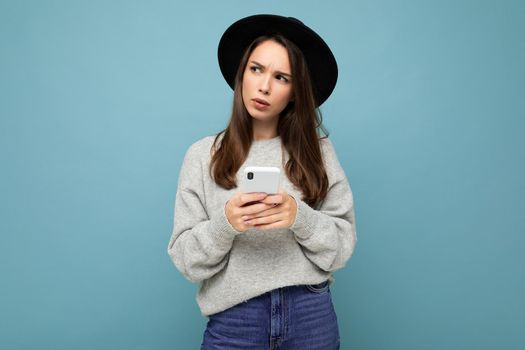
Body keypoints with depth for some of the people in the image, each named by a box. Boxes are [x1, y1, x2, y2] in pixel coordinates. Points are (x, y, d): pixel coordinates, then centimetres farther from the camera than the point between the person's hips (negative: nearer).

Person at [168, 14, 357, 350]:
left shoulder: (317, 149, 0)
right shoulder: (203, 154, -2)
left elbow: (343, 243, -1)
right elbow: (186, 259, -4)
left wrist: (300, 217, -19)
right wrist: (224, 224, -21)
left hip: (312, 315, 1)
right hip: (233, 321, -1)